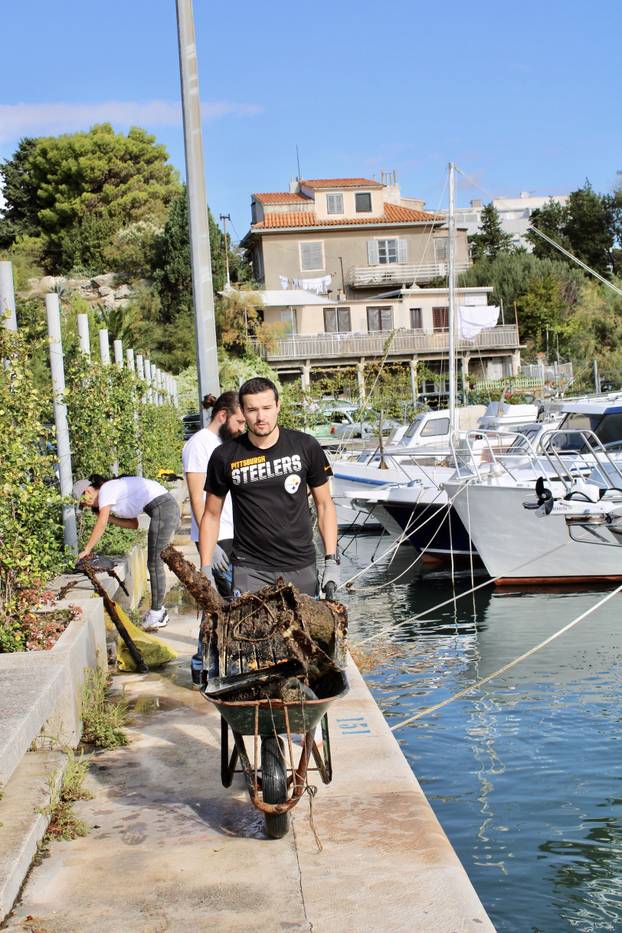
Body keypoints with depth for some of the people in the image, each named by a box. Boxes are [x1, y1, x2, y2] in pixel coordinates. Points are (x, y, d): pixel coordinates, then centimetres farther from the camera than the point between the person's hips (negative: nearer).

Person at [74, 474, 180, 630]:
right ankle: (158, 611, 20)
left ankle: (157, 615, 0)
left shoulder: (106, 490, -3)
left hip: (162, 509, -10)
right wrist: (109, 517, 13)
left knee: (154, 564, -4)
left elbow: (101, 525, -11)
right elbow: (134, 524, 20)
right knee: (155, 563, 14)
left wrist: (86, 550, -4)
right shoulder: (116, 491, 23)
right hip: (171, 507, 10)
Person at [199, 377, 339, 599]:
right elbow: (211, 515, 7)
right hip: (250, 569, -1)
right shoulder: (225, 457, -2)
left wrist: (331, 561, -2)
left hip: (301, 567, 1)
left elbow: (324, 505, 6)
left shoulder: (305, 447, -1)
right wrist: (205, 570, -1)